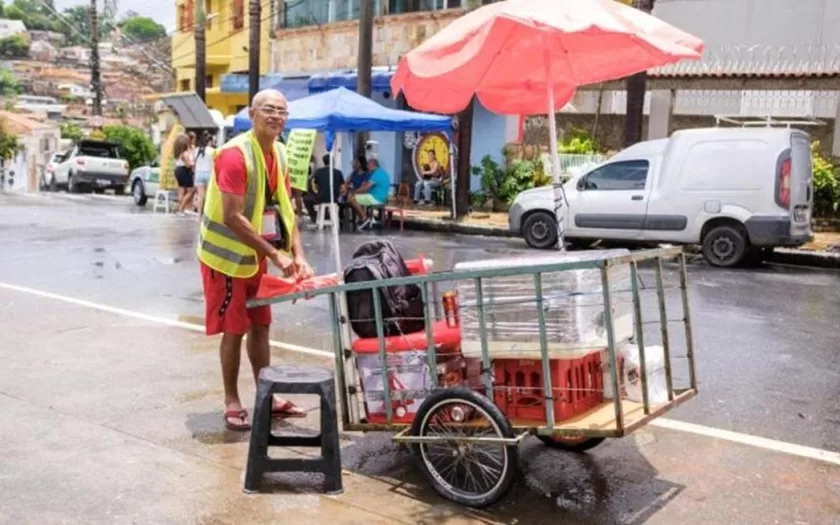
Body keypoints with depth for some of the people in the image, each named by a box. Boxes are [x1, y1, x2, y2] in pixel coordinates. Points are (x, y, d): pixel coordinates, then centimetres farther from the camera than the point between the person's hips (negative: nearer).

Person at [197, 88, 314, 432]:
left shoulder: (279, 154, 2)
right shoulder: (235, 154, -22)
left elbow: (285, 210, 4)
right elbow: (232, 217, -28)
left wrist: (298, 256, -8)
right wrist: (275, 255, -28)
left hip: (256, 255, 8)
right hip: (228, 255, -8)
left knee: (260, 326, 13)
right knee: (234, 330, 0)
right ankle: (232, 402, 13)